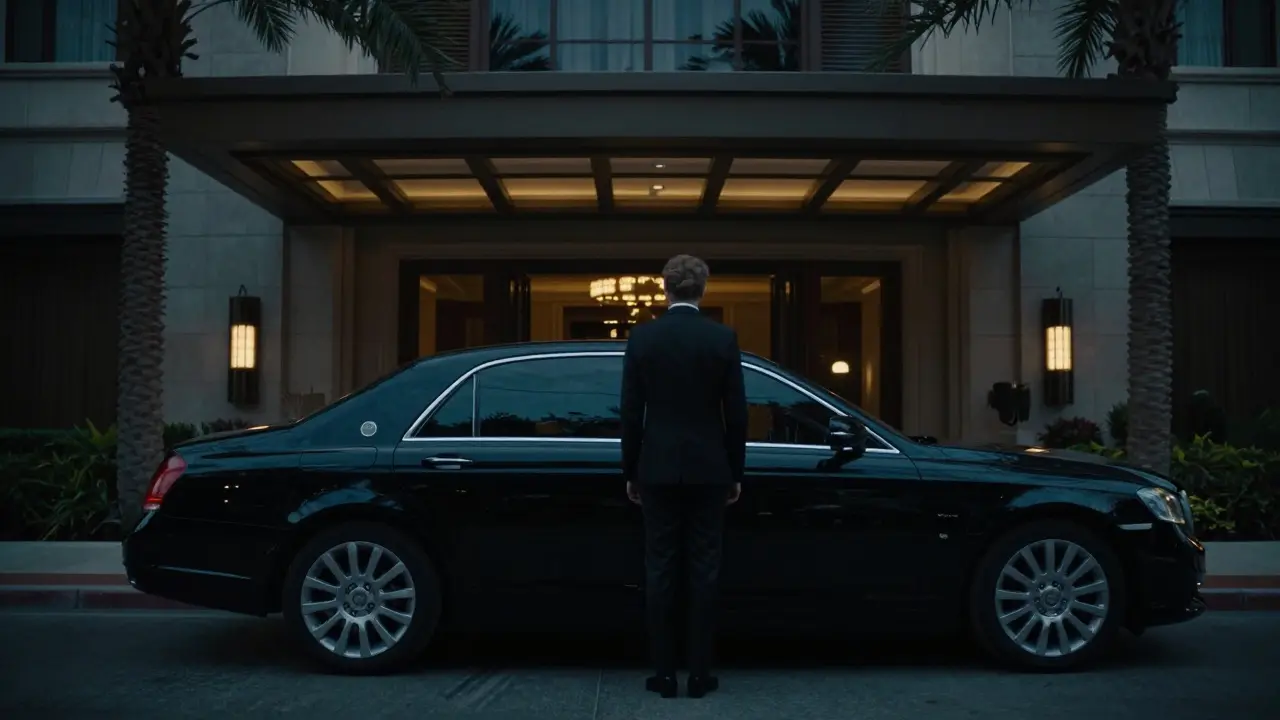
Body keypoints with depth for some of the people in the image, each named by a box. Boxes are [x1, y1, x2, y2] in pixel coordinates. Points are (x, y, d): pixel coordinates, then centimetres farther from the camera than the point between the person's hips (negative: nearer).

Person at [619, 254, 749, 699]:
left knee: (659, 571, 5)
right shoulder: (724, 338, -3)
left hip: (658, 469, 0)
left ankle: (664, 674, 8)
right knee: (703, 571, 5)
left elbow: (630, 412, -1)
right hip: (707, 470, 0)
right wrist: (736, 473, 8)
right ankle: (699, 674, 7)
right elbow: (736, 413, -1)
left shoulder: (642, 337, -2)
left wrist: (631, 472, 8)